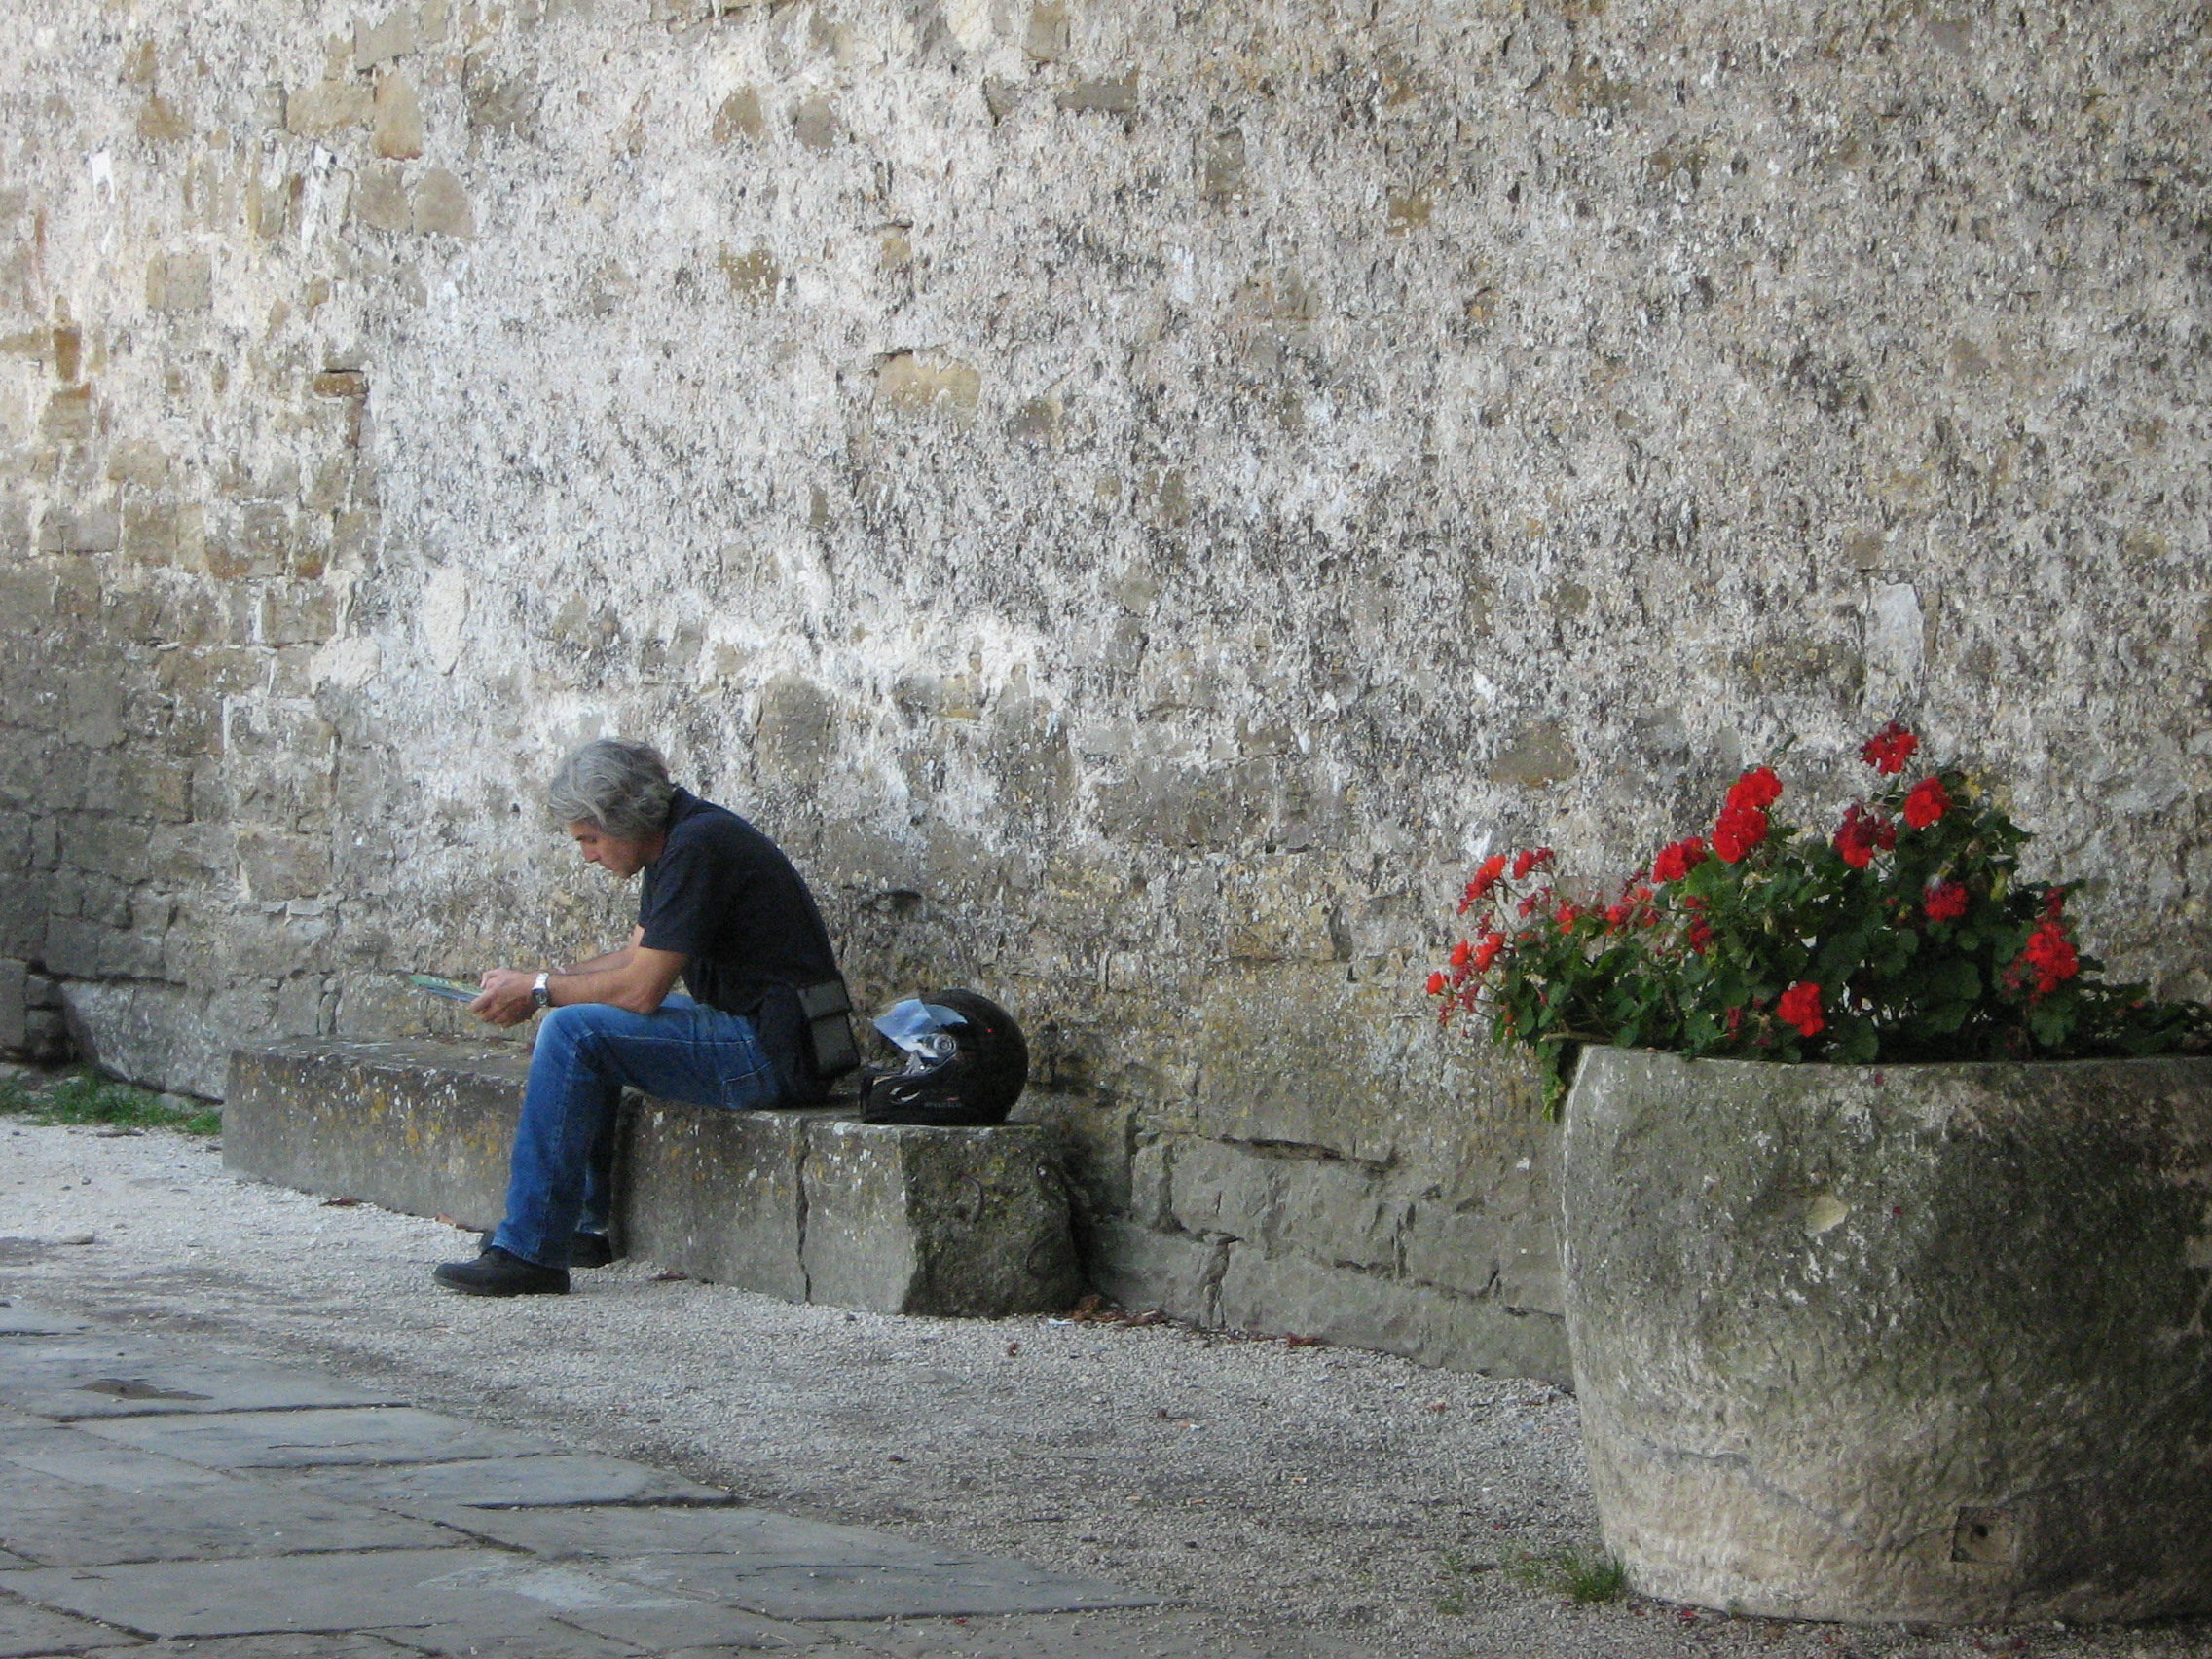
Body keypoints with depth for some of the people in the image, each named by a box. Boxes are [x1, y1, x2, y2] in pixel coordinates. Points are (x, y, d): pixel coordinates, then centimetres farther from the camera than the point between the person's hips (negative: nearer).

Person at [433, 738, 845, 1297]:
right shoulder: (675, 839, 11)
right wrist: (535, 982, 10)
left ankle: (530, 1251, -19)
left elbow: (642, 988, -21)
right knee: (581, 1031, 23)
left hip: (770, 1051, -11)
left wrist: (539, 989, -7)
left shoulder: (696, 847, -20)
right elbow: (637, 956, 22)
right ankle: (590, 1223, 24)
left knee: (574, 1032, -19)